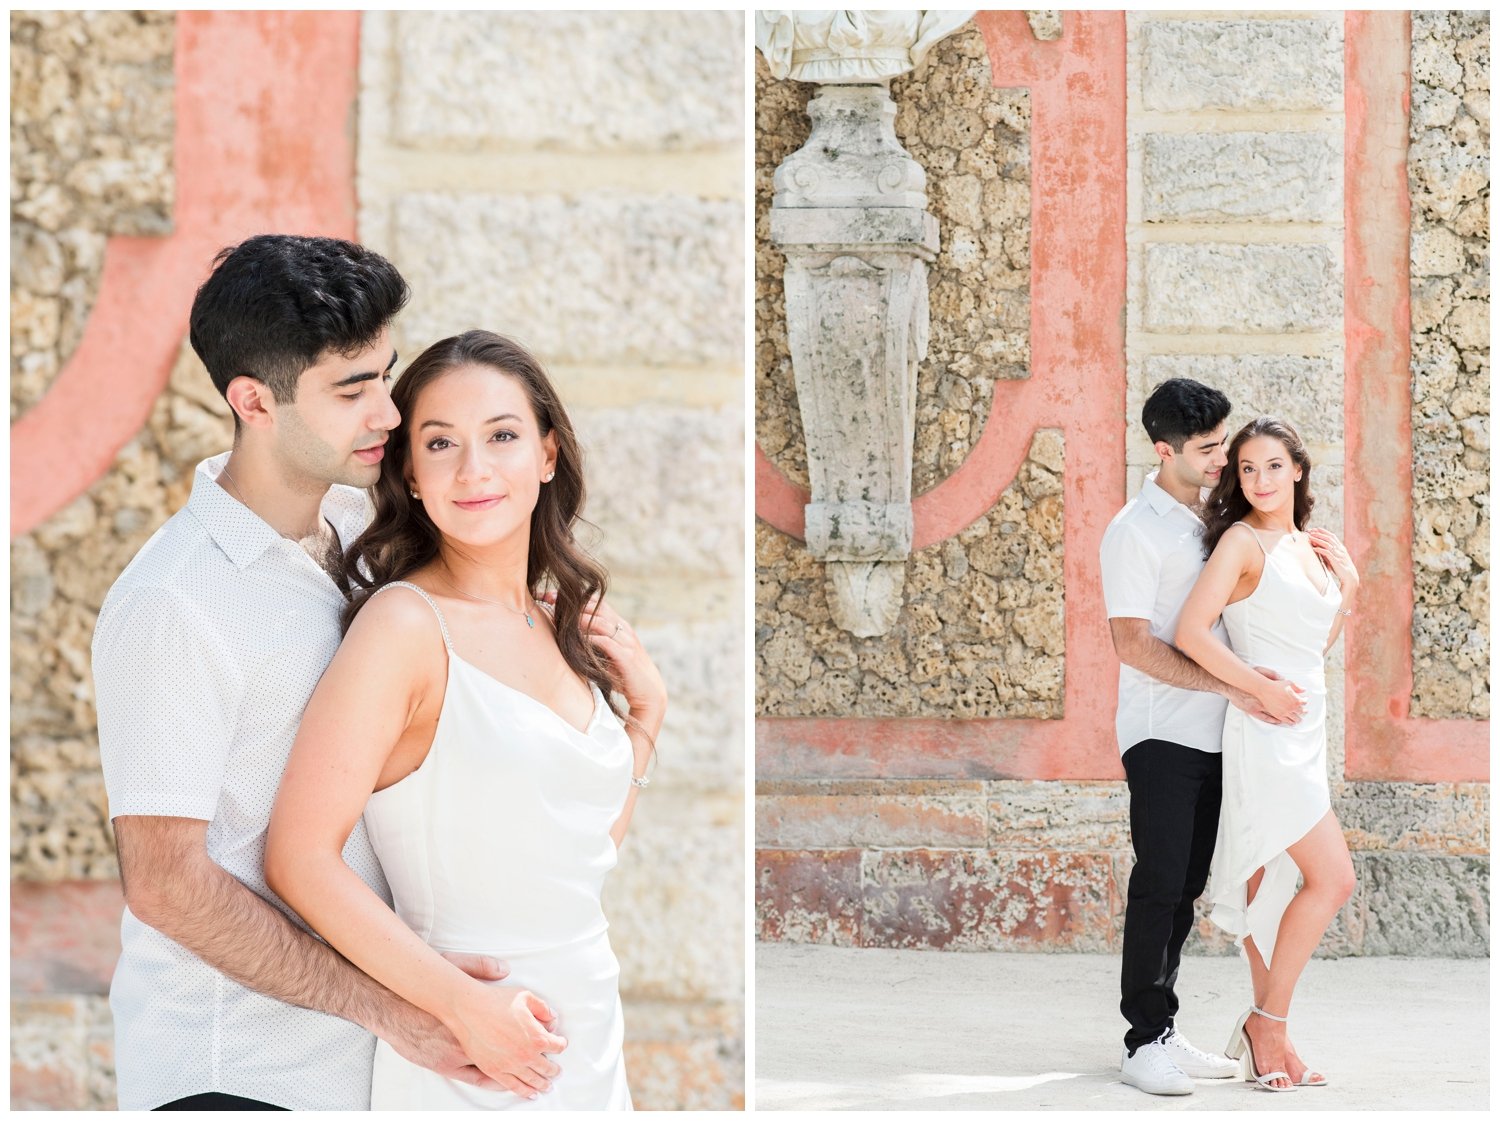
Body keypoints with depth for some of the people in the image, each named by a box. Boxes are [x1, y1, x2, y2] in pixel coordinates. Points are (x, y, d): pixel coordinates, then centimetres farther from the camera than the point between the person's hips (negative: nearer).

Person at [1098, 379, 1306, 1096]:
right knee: (1159, 883, -7)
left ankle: (1162, 1030, 15)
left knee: (1185, 887, 9)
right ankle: (1144, 1042, -3)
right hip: (1162, 734, -7)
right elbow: (1133, 645, -17)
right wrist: (1232, 687, -21)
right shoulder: (1134, 532, -12)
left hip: (1212, 736, 7)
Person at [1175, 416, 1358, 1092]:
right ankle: (1267, 1024, -1)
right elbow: (1191, 633, -18)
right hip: (1263, 733, -8)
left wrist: (1348, 586, 10)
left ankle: (1266, 1036, 16)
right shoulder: (1243, 541, -9)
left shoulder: (1309, 545, 14)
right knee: (1332, 878, -11)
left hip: (1306, 731, 8)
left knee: (1274, 882, 10)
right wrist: (1262, 688, -19)